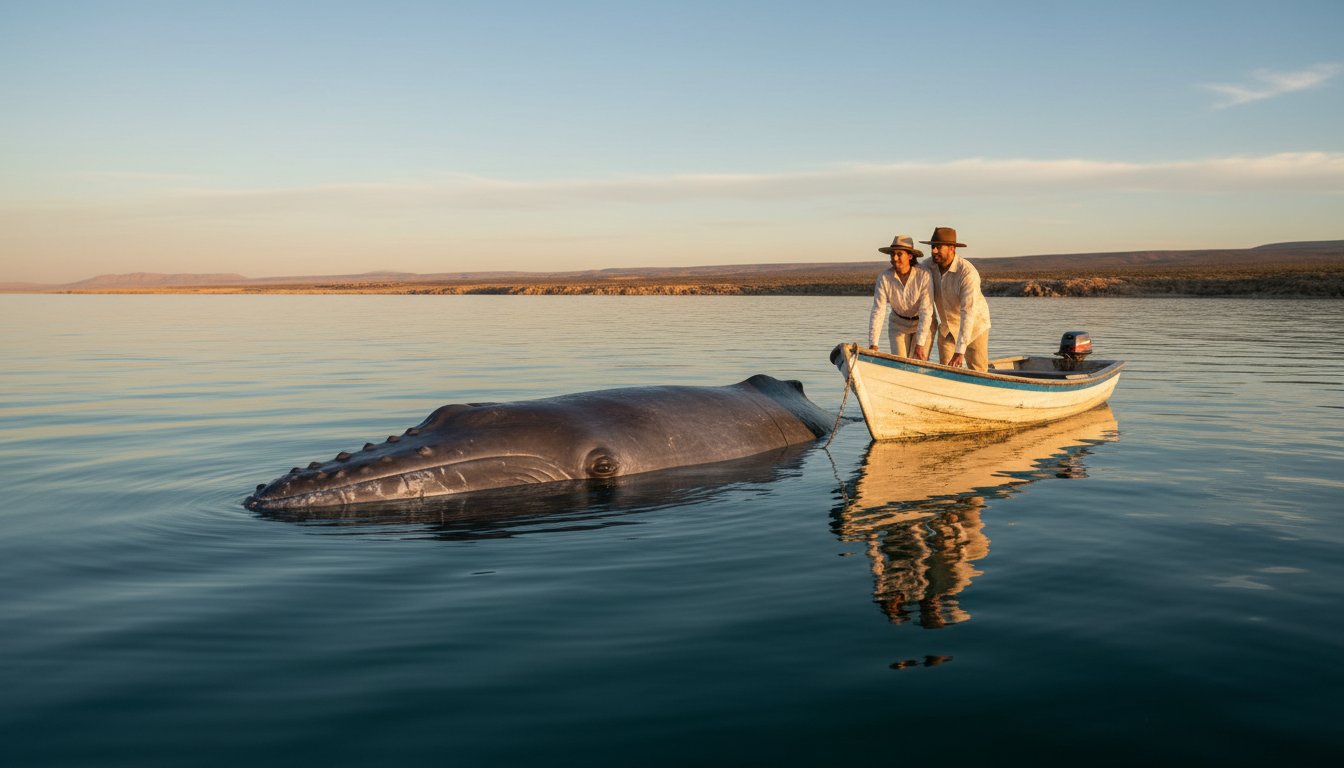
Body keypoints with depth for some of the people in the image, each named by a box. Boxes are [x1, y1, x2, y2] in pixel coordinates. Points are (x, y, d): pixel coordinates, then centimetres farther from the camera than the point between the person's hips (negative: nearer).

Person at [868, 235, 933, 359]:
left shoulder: (923, 275, -24)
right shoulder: (884, 277, -18)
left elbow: (926, 311, -25)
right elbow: (878, 311, -20)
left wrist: (920, 344, -30)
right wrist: (873, 344, -28)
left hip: (923, 324, -2)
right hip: (898, 324, 2)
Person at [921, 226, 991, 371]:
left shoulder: (968, 273, -31)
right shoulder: (930, 266, -11)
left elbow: (968, 313, -36)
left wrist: (960, 351, -42)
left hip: (974, 327, -5)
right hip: (947, 328, 5)